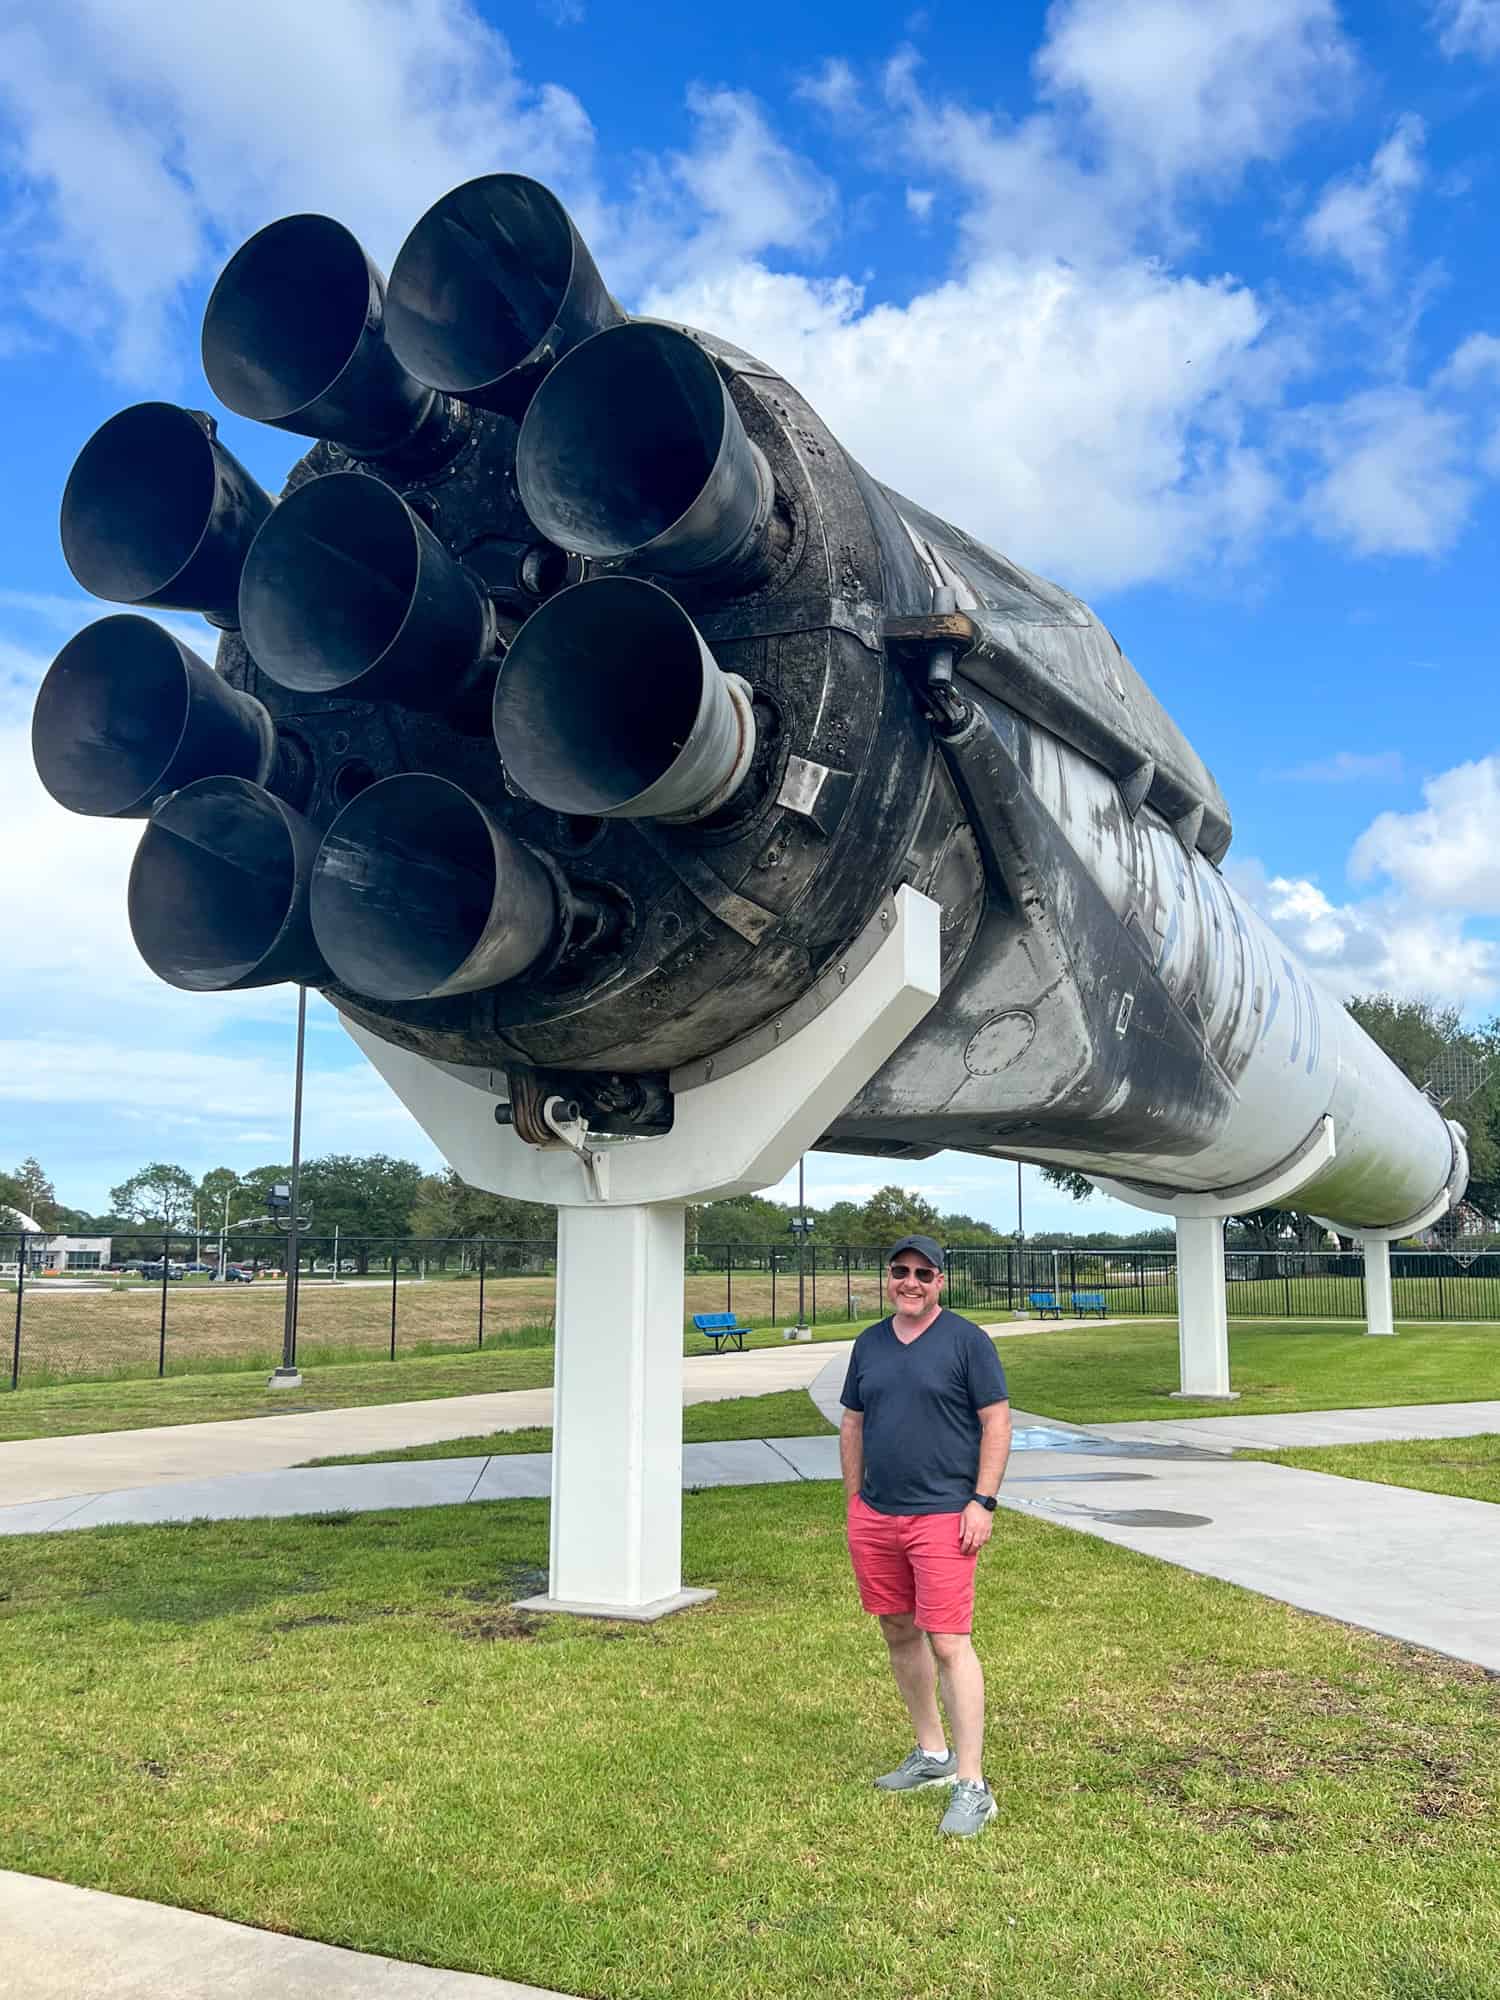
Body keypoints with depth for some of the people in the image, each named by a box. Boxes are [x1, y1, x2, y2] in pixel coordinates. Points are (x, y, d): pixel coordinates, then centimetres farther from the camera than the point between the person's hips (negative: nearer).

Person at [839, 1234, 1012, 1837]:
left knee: (948, 1644, -8)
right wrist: (855, 1502, 13)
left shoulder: (967, 1340, -5)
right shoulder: (870, 1343, 11)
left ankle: (972, 1786, -1)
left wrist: (982, 1502, -12)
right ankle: (932, 1754, 31)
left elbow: (997, 1422, -6)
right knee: (900, 1634, 14)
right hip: (875, 1517, 6)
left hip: (942, 1516, -6)